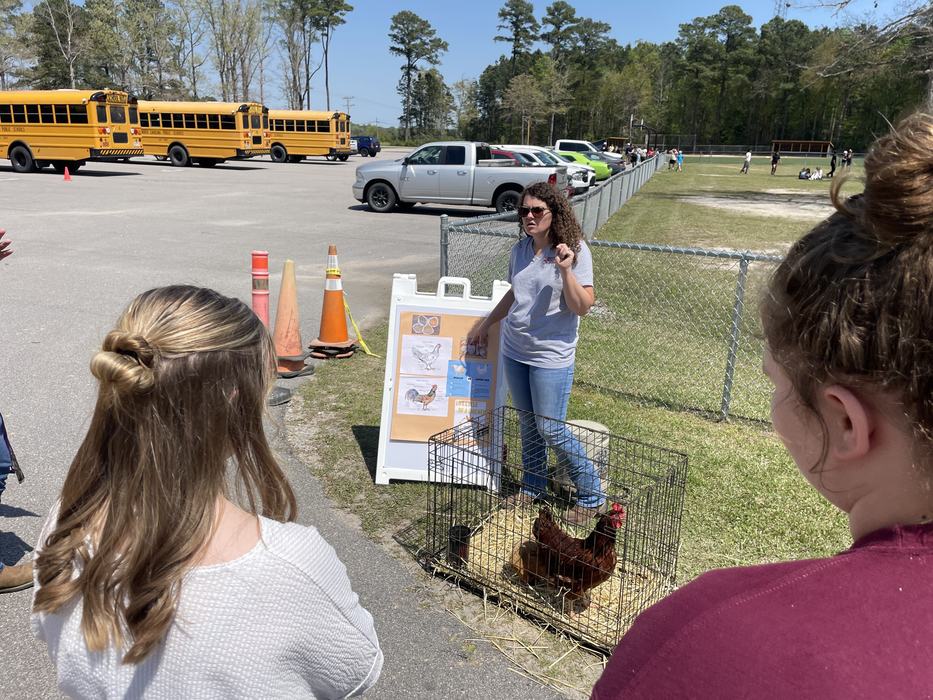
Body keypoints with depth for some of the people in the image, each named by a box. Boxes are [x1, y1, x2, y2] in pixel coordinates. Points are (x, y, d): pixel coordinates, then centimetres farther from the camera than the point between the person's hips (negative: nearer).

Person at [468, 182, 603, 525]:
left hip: (551, 356, -6)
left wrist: (566, 271, -28)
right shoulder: (520, 250, 5)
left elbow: (583, 306, -16)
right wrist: (487, 323, 26)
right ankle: (533, 485, 33)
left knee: (550, 429, -3)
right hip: (514, 350, 6)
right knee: (528, 421, 16)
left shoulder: (574, 251, -12)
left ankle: (591, 494, 14)